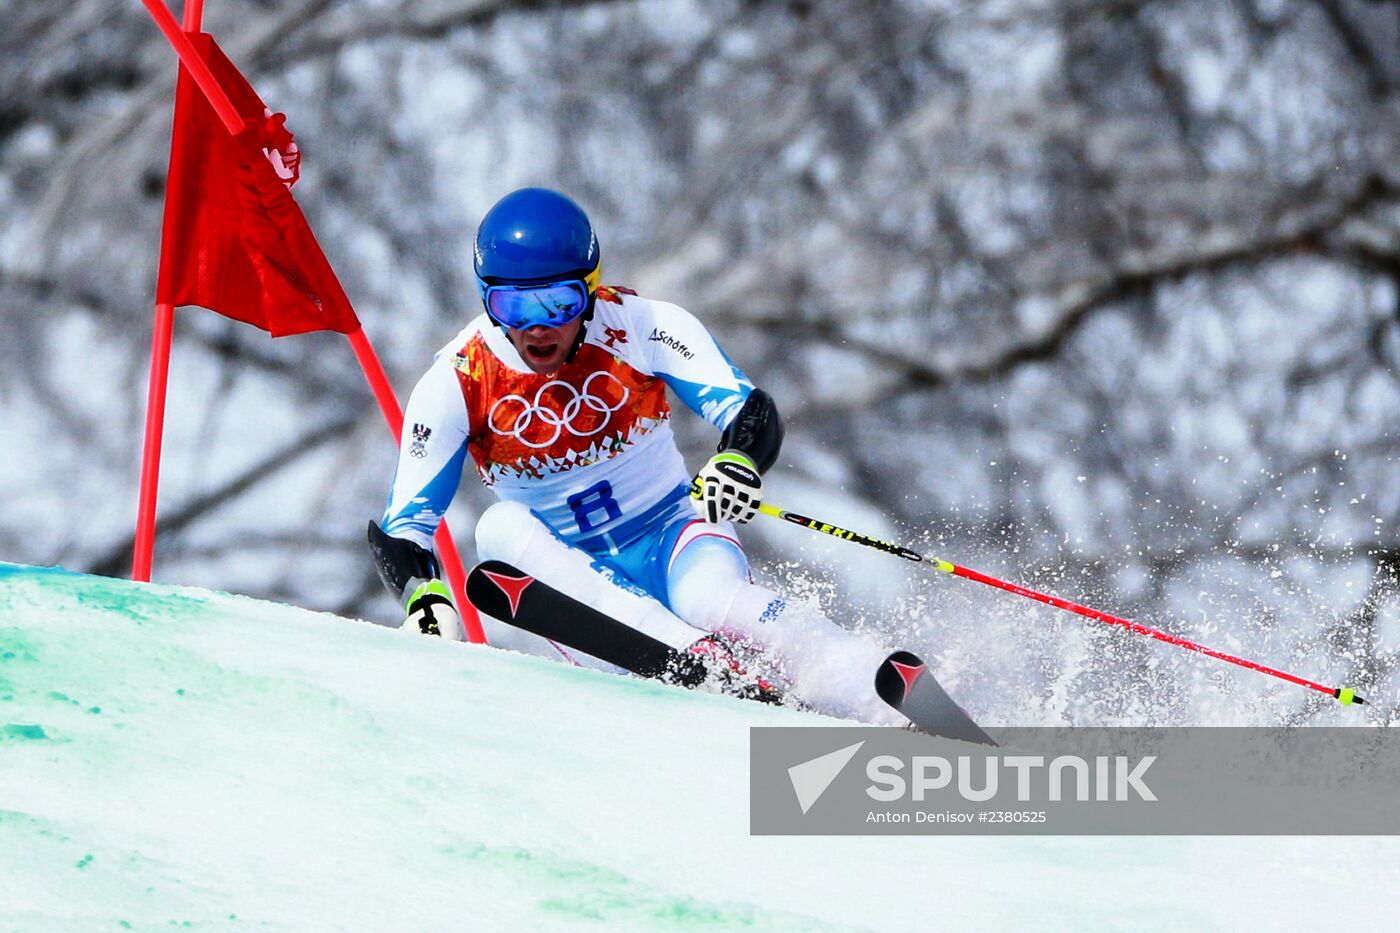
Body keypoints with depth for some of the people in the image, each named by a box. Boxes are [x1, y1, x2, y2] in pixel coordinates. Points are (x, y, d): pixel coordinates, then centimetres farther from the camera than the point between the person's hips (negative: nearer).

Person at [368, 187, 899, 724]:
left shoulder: (641, 327, -13)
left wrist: (737, 463, -40)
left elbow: (753, 414, -17)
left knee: (709, 600, -34)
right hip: (571, 571, 2)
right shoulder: (455, 385, -12)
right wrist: (424, 597, -29)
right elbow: (402, 526, -8)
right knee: (501, 527, -29)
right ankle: (701, 658, -43)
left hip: (667, 536, -1)